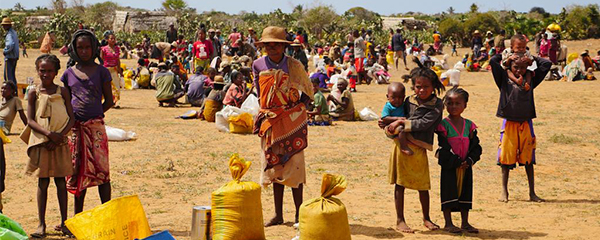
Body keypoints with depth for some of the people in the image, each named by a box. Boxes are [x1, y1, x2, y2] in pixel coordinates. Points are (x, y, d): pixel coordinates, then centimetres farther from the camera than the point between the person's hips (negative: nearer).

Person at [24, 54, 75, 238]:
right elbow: (31, 121, -4)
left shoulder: (62, 91, 4)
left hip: (60, 142, 1)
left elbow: (71, 118, 0)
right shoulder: (34, 93, 2)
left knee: (61, 181, 5)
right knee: (43, 182, 2)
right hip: (41, 142, -1)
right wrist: (49, 133, -18)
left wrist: (59, 135, -15)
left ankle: (64, 223, 12)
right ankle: (41, 224, 7)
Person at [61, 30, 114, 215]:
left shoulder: (101, 71, 3)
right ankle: (78, 215, 16)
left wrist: (94, 115, -3)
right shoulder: (69, 73, 9)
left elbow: (109, 100, 5)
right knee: (78, 171, 7)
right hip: (75, 127, 2)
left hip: (96, 125, -2)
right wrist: (71, 119, 2)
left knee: (101, 169, -6)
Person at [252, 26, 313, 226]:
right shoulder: (258, 65, 2)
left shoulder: (294, 65, -5)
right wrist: (264, 112, 9)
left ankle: (299, 214, 6)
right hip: (270, 122, 3)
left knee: (293, 165, -3)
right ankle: (278, 215, 16)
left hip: (292, 121, -3)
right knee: (274, 166, 8)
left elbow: (308, 91, 6)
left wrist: (299, 108, -4)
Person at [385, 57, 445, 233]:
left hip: (419, 148, -2)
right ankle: (400, 220, 15)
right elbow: (400, 116, 16)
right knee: (400, 183, 4)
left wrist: (402, 122, -14)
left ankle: (426, 219, 27)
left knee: (423, 185, 8)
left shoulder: (437, 104, -5)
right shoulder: (409, 101, 5)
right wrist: (390, 126, -4)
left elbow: (423, 123, -14)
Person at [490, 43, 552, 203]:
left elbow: (546, 64, 10)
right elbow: (493, 61, -9)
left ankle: (532, 193, 11)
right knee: (506, 158, 3)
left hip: (526, 124, 2)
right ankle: (504, 191, 13)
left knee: (528, 159, 5)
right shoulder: (504, 79, 1)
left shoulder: (530, 80, 8)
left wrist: (531, 58, 14)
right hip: (509, 123, -2)